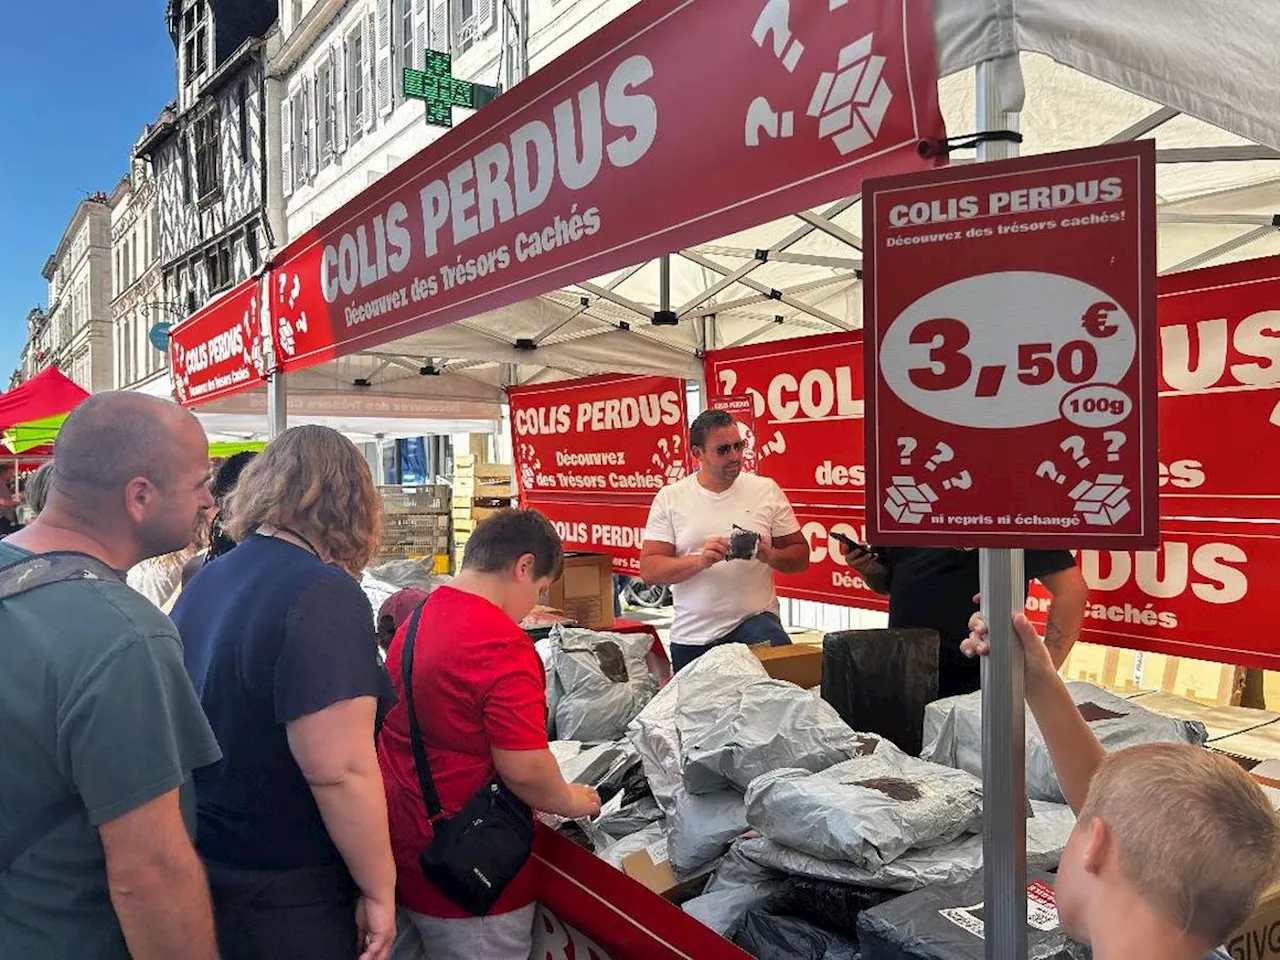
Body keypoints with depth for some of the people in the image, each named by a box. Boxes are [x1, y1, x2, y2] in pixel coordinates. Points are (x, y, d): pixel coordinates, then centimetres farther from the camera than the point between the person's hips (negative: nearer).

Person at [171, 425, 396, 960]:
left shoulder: (203, 582, 2)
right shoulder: (325, 594, -24)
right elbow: (340, 771, -27)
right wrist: (379, 891, -15)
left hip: (199, 861, 8)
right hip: (283, 893, -7)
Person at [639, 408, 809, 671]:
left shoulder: (767, 490, 5)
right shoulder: (669, 498, 2)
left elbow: (800, 556, 8)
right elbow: (649, 570, -3)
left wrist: (769, 556, -14)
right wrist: (700, 561, -19)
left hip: (755, 620, -1)